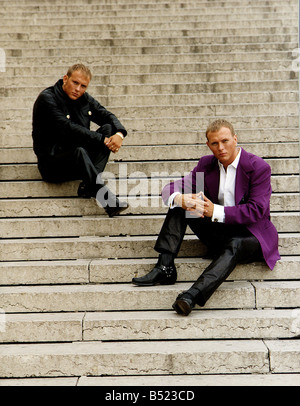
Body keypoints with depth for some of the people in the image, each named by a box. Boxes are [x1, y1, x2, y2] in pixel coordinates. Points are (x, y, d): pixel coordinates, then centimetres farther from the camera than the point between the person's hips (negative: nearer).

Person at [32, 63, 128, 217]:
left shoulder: (84, 98, 9)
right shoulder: (47, 98, -11)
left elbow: (107, 116, 9)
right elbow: (68, 129, -22)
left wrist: (120, 134, -15)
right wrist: (102, 140, -23)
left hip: (77, 158, 7)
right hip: (51, 163, -7)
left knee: (108, 129, -12)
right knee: (79, 152, -38)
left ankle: (89, 184, -29)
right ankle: (109, 202, -51)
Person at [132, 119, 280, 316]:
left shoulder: (259, 167, -11)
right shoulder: (206, 164, 4)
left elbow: (256, 210, -20)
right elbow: (170, 190, -2)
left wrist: (215, 211, -28)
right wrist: (181, 199, -28)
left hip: (251, 233, -5)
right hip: (219, 231, 5)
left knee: (234, 245, -39)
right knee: (179, 204, -10)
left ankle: (194, 294, -53)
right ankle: (165, 268, -19)